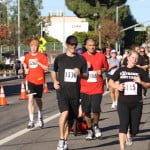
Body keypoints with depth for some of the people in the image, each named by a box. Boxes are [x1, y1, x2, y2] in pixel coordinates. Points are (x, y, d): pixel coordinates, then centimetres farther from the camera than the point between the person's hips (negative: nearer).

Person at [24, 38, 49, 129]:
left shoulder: (42, 56, -5)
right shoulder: (27, 56, 5)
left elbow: (46, 68, -7)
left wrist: (38, 62, -19)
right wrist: (26, 69, 7)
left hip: (39, 80, -1)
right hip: (30, 80, 1)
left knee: (38, 99, 13)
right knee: (30, 98, -15)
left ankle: (40, 117, 39)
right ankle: (31, 121, -17)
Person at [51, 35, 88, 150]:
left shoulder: (81, 59, 6)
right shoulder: (59, 58, 5)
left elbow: (86, 75, 11)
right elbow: (53, 71, 19)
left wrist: (80, 74, -11)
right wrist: (55, 81, 1)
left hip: (75, 91, 2)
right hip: (62, 89, -2)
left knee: (71, 117, 7)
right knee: (65, 112, -22)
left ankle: (65, 141, 22)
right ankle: (61, 140, -13)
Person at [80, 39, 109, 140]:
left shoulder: (101, 56, 3)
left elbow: (106, 67, 14)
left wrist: (101, 71, -7)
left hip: (97, 88, -1)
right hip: (84, 88, 2)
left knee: (96, 109, -11)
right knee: (86, 111, 6)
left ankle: (96, 126, 19)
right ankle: (90, 130, 23)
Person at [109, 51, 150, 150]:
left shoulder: (141, 71, 4)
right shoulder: (121, 70, 3)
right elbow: (111, 81, 12)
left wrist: (141, 82, -15)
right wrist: (117, 86, -9)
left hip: (137, 103, 1)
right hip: (123, 103, -1)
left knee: (135, 128, 8)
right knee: (124, 124, -17)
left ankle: (129, 136, 43)